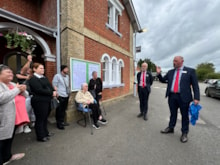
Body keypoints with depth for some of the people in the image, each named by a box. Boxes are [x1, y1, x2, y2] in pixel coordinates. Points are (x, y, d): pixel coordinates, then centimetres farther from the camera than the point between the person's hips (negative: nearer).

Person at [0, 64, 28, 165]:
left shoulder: (12, 84, 14)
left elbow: (25, 95, 16)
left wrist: (23, 90, -5)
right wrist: (17, 90, -20)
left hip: (15, 118, 9)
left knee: (9, 138, 22)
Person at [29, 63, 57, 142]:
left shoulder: (44, 78, 15)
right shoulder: (33, 79, -11)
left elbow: (50, 86, 12)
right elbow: (39, 90, -21)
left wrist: (54, 92, -8)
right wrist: (51, 93, -17)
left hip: (47, 101, 8)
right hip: (39, 102, -8)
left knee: (45, 118, 20)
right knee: (40, 119, 5)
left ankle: (45, 132, 36)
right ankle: (41, 136, 21)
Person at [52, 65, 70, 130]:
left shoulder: (67, 76, 11)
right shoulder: (57, 76, -7)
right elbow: (54, 85, -10)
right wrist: (57, 94, -15)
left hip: (66, 95, 7)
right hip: (60, 96, -6)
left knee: (64, 109, 17)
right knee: (59, 110, 6)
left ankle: (62, 122, 33)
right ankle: (59, 123, 22)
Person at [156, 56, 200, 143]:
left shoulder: (190, 71, 0)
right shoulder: (170, 72, 10)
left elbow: (195, 85, -3)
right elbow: (163, 80, 13)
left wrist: (196, 98, -11)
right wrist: (159, 73, -4)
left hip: (183, 97, -3)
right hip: (172, 96, 3)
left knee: (184, 115, 10)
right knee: (173, 114, 17)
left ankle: (184, 133, 27)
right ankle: (170, 128, 33)